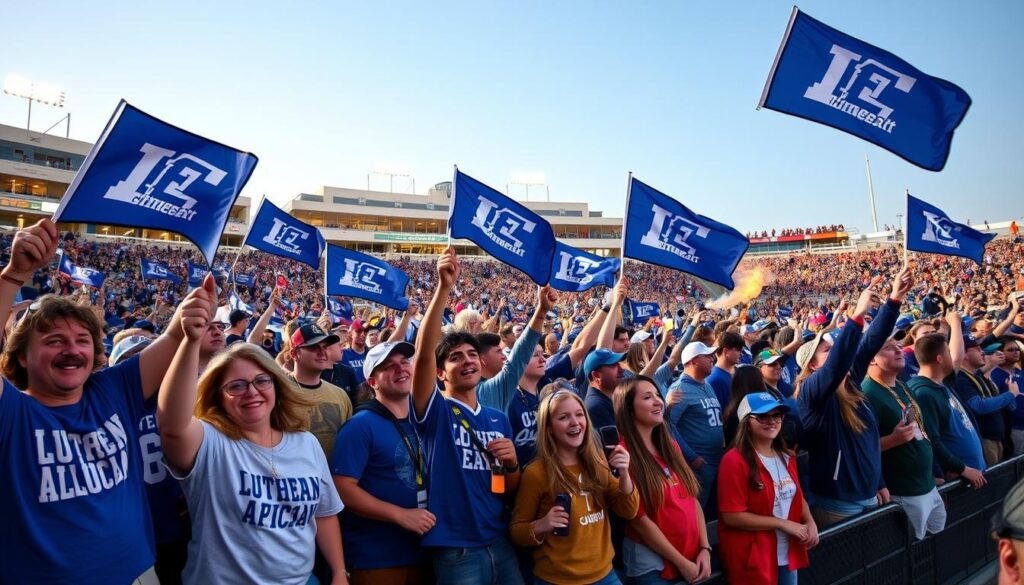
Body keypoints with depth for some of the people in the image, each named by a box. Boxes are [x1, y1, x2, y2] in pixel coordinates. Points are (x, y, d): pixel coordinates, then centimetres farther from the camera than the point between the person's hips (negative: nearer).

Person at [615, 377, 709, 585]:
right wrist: (681, 562, -11)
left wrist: (704, 549, -1)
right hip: (651, 563, -7)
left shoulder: (670, 446, 7)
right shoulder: (624, 455, -16)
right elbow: (640, 519, -16)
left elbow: (693, 499, 8)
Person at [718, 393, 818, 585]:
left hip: (788, 554, 7)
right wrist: (782, 524, -18)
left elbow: (797, 497, 16)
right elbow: (731, 516, -21)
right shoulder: (735, 461, -18)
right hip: (752, 559, -7)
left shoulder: (787, 457, 7)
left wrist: (810, 522, -4)